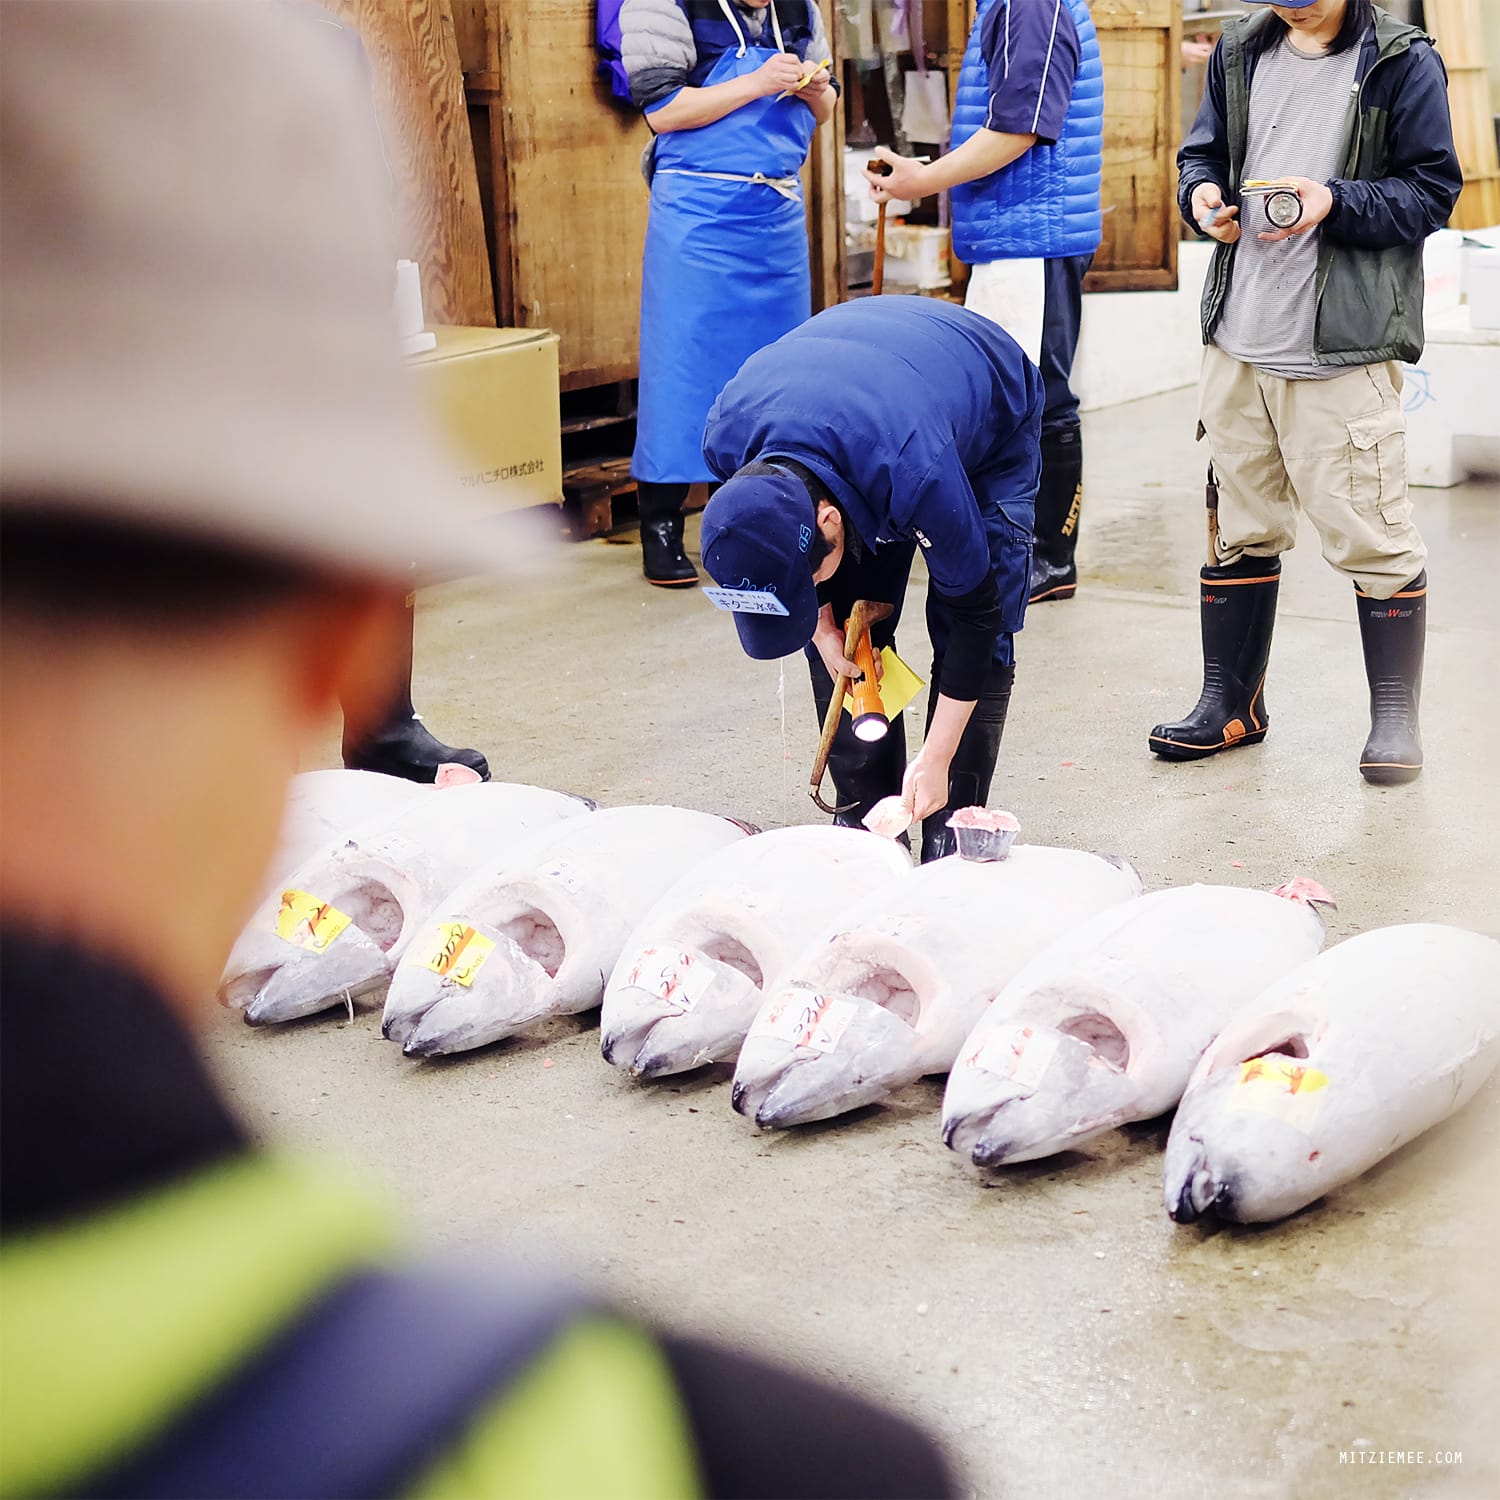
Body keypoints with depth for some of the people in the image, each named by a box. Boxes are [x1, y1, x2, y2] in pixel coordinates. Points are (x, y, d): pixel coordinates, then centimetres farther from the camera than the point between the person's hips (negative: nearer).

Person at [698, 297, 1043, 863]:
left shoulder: (916, 475, -48)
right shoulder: (726, 436, -33)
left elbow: (974, 610, -32)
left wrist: (935, 760, -27)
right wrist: (822, 626, -10)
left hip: (993, 417, -4)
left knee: (975, 641, -13)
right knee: (842, 629, -5)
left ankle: (952, 824, -4)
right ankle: (864, 814, 5)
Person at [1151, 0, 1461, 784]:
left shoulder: (1402, 63, -4)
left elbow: (1431, 190, -5)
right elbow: (1203, 150, 21)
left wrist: (1336, 203, -20)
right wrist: (1202, 193, -2)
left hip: (1345, 346, -5)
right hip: (1239, 341, 5)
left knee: (1370, 534, -2)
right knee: (1240, 528, 13)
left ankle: (1396, 716, 12)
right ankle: (1232, 704, 26)